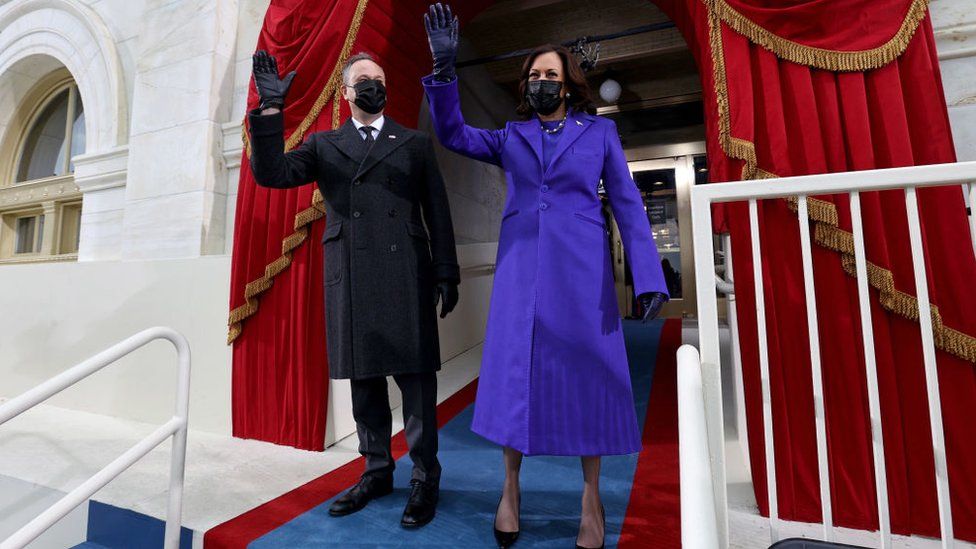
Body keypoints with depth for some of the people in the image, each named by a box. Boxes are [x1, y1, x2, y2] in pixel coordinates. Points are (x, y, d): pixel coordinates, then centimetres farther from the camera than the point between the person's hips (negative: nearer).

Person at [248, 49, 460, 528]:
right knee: (362, 377, 10)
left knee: (415, 376, 1)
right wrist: (270, 110, -4)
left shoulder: (414, 143, 13)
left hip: (405, 275, -2)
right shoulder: (323, 145, 17)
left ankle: (425, 478, 15)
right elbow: (271, 174, 4)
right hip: (350, 279, 3)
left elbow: (438, 212, 7)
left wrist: (446, 272, 0)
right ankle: (377, 471, 27)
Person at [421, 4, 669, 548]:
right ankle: (511, 485, 20)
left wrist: (648, 275, -6)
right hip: (522, 266, 2)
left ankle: (592, 497, 20)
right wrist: (445, 66, -5)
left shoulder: (600, 131, 10)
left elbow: (628, 205, 4)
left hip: (582, 269, -1)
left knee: (588, 373, 2)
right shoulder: (511, 137, 15)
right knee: (514, 370, 2)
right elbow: (453, 132, 8)